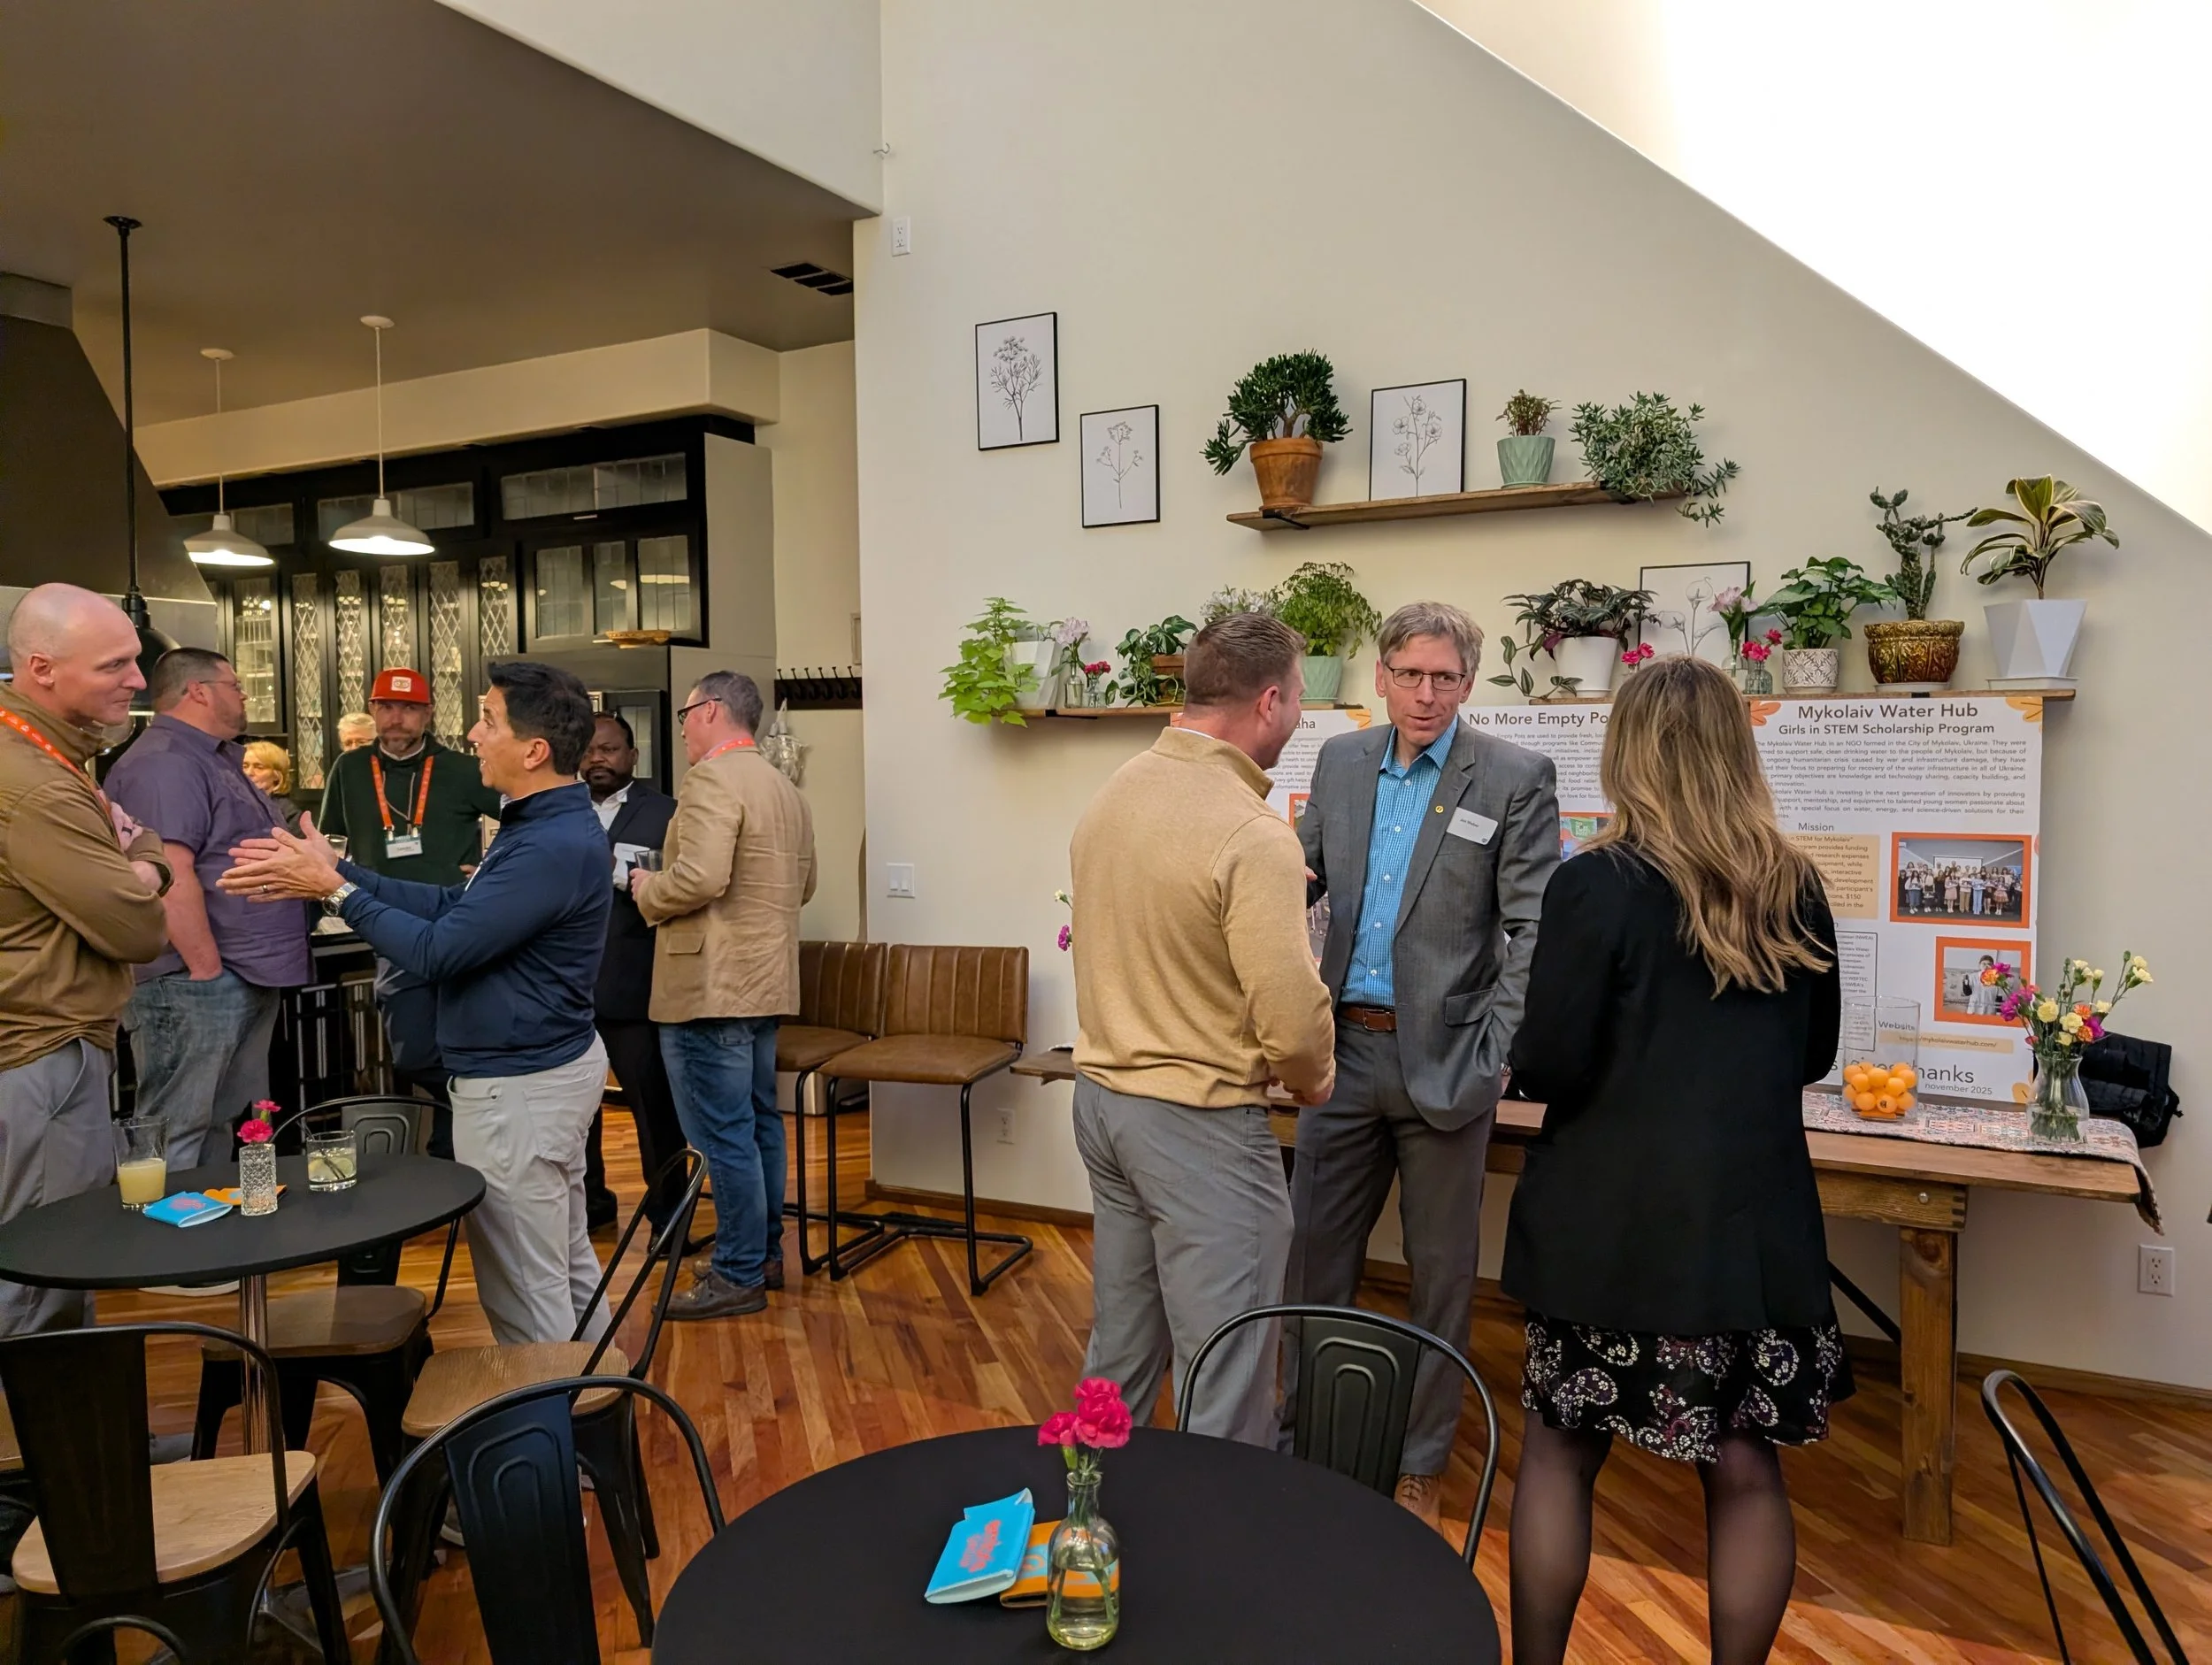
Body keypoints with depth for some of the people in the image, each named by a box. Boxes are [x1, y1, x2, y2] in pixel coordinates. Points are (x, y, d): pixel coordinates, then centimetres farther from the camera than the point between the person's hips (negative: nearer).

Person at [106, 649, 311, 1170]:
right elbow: (171, 874, -24)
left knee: (219, 1128, 18)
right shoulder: (163, 763, -15)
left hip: (248, 980, 11)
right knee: (176, 1139, -4)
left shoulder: (216, 761, 20)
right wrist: (207, 968, -23)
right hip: (196, 984, -11)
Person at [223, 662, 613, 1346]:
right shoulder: (548, 824, 7)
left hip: (518, 1089, -11)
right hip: (551, 1064, 11)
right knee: (569, 1269, 21)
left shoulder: (553, 847, -26)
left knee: (527, 1295, 4)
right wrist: (339, 870, 6)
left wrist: (334, 888, -13)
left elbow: (437, 951, -24)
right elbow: (455, 907, 9)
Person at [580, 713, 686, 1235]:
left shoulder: (665, 813, 0)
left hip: (634, 984, -4)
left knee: (653, 1098, 2)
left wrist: (627, 879, -23)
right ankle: (587, 1200, 32)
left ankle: (666, 1208, 16)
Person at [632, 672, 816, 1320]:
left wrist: (647, 892, -9)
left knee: (724, 1136, -3)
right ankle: (765, 1253, 27)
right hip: (765, 981, 10)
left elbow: (700, 876, -26)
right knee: (758, 1122, 17)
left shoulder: (711, 778, -15)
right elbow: (802, 883, 20)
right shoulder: (785, 788, 15)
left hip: (710, 986, -10)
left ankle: (739, 1277, 5)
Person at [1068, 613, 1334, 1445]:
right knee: (1225, 1377, 6)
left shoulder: (1113, 791, 3)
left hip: (1102, 1092, 8)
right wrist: (1314, 1082, -2)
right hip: (1199, 1123, -8)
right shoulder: (1254, 835, -22)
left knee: (1120, 1343, 23)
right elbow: (1292, 1021, -24)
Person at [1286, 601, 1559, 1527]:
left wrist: (1491, 1057, -15)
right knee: (1315, 1248, 12)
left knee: (1441, 1269, 10)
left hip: (1441, 1058, -4)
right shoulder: (1341, 761, 7)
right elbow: (1305, 874, 15)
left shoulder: (1515, 780, -7)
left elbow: (1533, 931, -9)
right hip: (1346, 1045, 4)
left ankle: (1420, 1466, 28)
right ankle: (1305, 1436, 32)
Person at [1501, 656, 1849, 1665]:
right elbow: (1813, 1054, 14)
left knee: (1558, 1452, 13)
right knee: (1744, 1470, 14)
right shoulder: (1795, 889, 2)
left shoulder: (1598, 883, -14)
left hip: (1614, 1222, -4)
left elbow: (1550, 1069, -14)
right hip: (1757, 1221, 4)